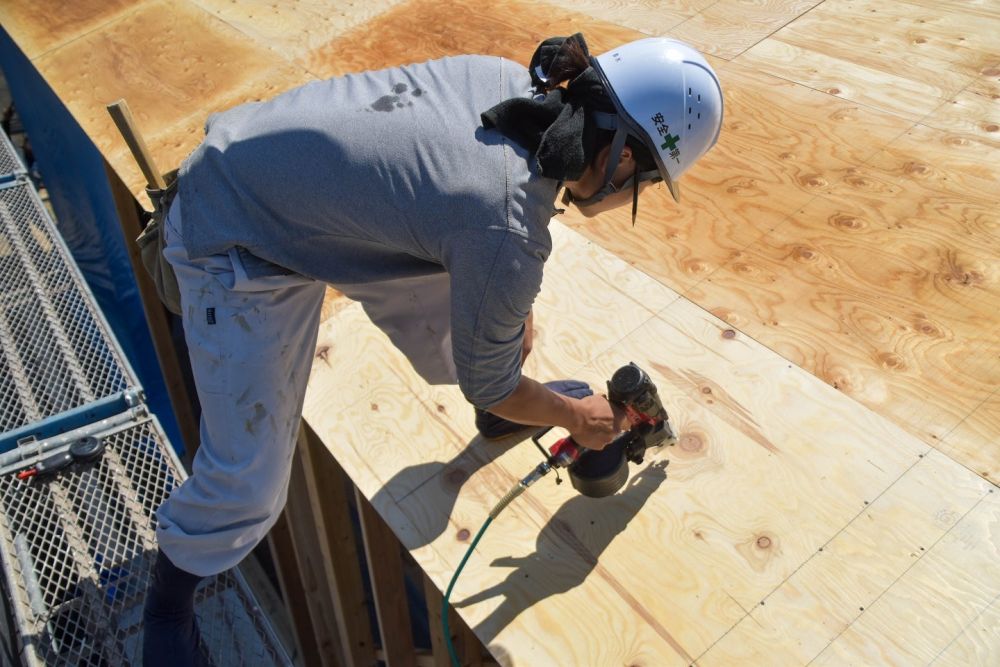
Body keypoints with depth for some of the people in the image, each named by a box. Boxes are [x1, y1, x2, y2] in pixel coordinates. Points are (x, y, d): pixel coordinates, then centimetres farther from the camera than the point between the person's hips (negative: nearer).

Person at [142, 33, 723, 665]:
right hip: (239, 250, -8)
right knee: (246, 484, 0)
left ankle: (501, 416, 44)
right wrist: (579, 417, 4)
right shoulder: (509, 234, -32)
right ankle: (168, 601, 31)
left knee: (464, 311, 13)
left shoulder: (518, 83, -11)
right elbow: (489, 385, -14)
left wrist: (516, 309, 16)